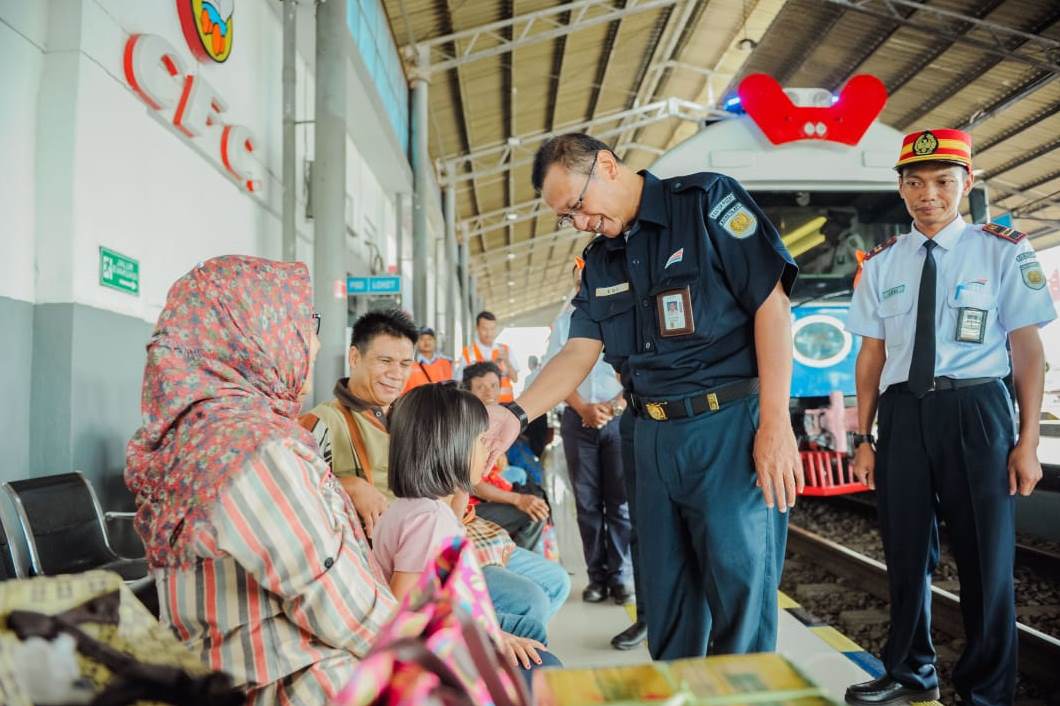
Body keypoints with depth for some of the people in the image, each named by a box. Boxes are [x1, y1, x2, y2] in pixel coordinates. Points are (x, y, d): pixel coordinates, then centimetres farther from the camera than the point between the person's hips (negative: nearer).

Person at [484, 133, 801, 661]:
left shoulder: (706, 201, -4)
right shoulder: (599, 261, 14)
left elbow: (771, 303, -10)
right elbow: (579, 353, 8)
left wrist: (776, 424, -16)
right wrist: (517, 413, -10)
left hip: (730, 425, -6)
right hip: (653, 436, 6)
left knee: (739, 592, 0)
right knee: (665, 598, 14)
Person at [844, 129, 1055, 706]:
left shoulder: (1003, 251, 1)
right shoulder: (880, 264, 8)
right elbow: (871, 356, 9)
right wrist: (863, 437, 6)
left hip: (976, 411, -2)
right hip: (903, 413, 3)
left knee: (985, 557, 7)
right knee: (906, 552, 13)